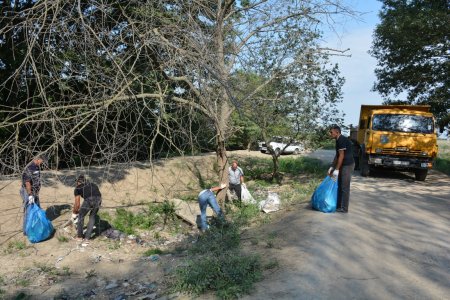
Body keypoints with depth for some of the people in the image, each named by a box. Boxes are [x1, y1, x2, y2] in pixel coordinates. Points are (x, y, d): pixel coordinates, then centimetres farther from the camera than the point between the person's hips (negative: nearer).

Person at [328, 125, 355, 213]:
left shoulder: (342, 140, -18)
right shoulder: (338, 140, 13)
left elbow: (341, 156, -20)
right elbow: (337, 155, 17)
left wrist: (336, 169, -18)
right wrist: (331, 167, 15)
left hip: (348, 165, -10)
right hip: (344, 165, 10)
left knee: (345, 187, -4)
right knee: (340, 186, 14)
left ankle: (344, 208, 4)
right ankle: (338, 205, 23)